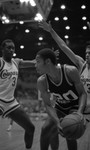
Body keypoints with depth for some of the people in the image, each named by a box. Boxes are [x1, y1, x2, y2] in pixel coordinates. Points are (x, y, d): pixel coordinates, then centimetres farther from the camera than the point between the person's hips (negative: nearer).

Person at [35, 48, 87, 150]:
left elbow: (82, 93, -19)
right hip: (60, 106, 3)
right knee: (45, 130, -5)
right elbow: (48, 105, -16)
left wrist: (80, 111, -36)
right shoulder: (41, 81, -22)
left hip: (76, 105, -3)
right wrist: (57, 122, -33)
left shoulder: (71, 71, -31)